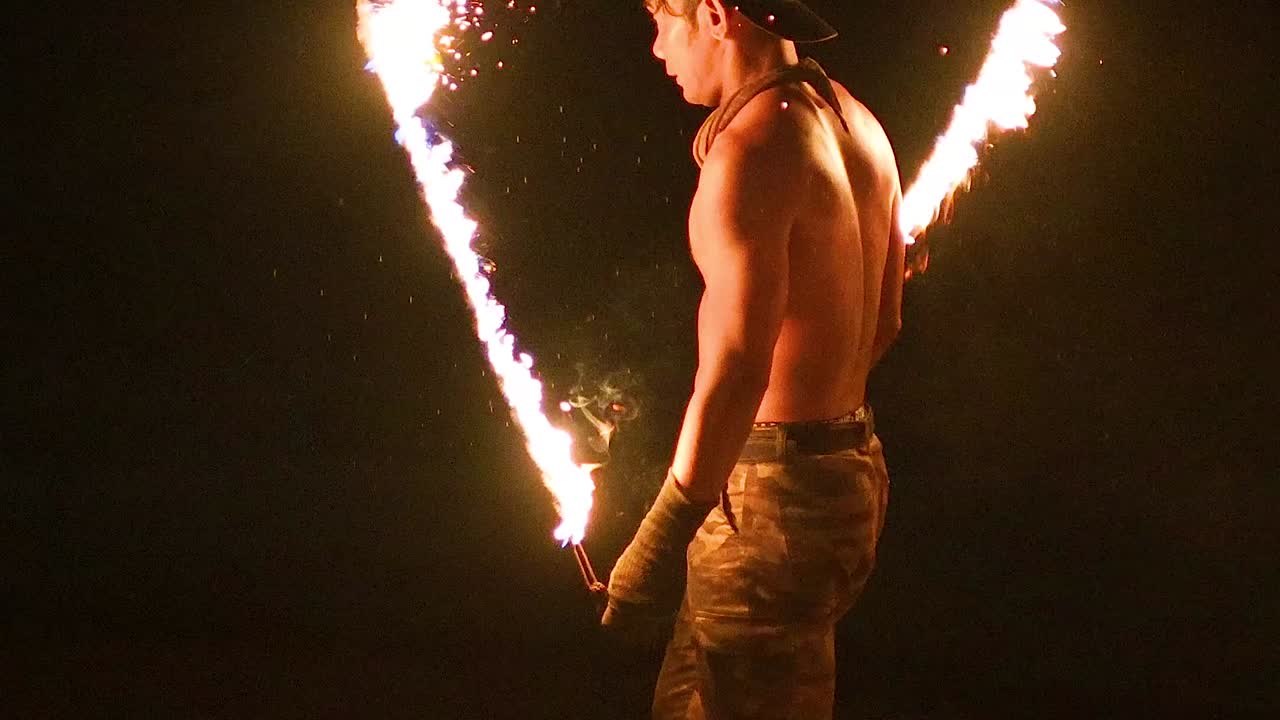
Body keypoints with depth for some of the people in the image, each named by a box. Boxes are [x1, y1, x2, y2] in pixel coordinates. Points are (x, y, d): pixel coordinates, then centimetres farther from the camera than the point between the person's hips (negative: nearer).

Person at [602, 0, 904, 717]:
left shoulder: (753, 144, -19)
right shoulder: (856, 123, 9)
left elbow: (736, 369, -26)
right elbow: (884, 324, 18)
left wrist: (660, 543, -25)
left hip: (775, 496, -9)